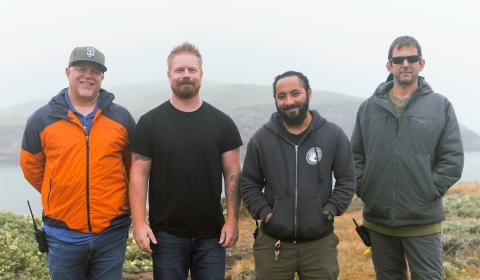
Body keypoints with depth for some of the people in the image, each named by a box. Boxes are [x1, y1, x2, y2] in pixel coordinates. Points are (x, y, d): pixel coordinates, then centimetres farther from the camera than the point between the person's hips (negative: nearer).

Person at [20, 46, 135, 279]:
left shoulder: (122, 118, 3)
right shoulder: (41, 119, 0)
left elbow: (134, 164, 14)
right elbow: (31, 167, 11)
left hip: (112, 232, 0)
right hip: (62, 234, 0)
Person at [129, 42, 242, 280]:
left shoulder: (222, 123, 2)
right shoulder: (150, 123, -1)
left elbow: (233, 175, 2)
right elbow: (139, 175, -3)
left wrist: (232, 220, -5)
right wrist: (139, 222, -9)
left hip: (211, 235, 1)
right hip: (166, 234, -1)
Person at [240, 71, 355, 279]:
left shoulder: (334, 135, -1)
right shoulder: (261, 139, -1)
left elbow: (347, 181, 5)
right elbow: (248, 184, 7)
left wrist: (329, 211, -6)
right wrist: (263, 212, -6)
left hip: (320, 243, 0)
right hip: (272, 243, 0)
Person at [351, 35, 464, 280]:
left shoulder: (441, 106, 0)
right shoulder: (369, 107, 6)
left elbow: (453, 159, -2)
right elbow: (356, 155, 9)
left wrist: (430, 191, -8)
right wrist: (363, 188, -1)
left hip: (423, 222, -2)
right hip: (378, 220, 2)